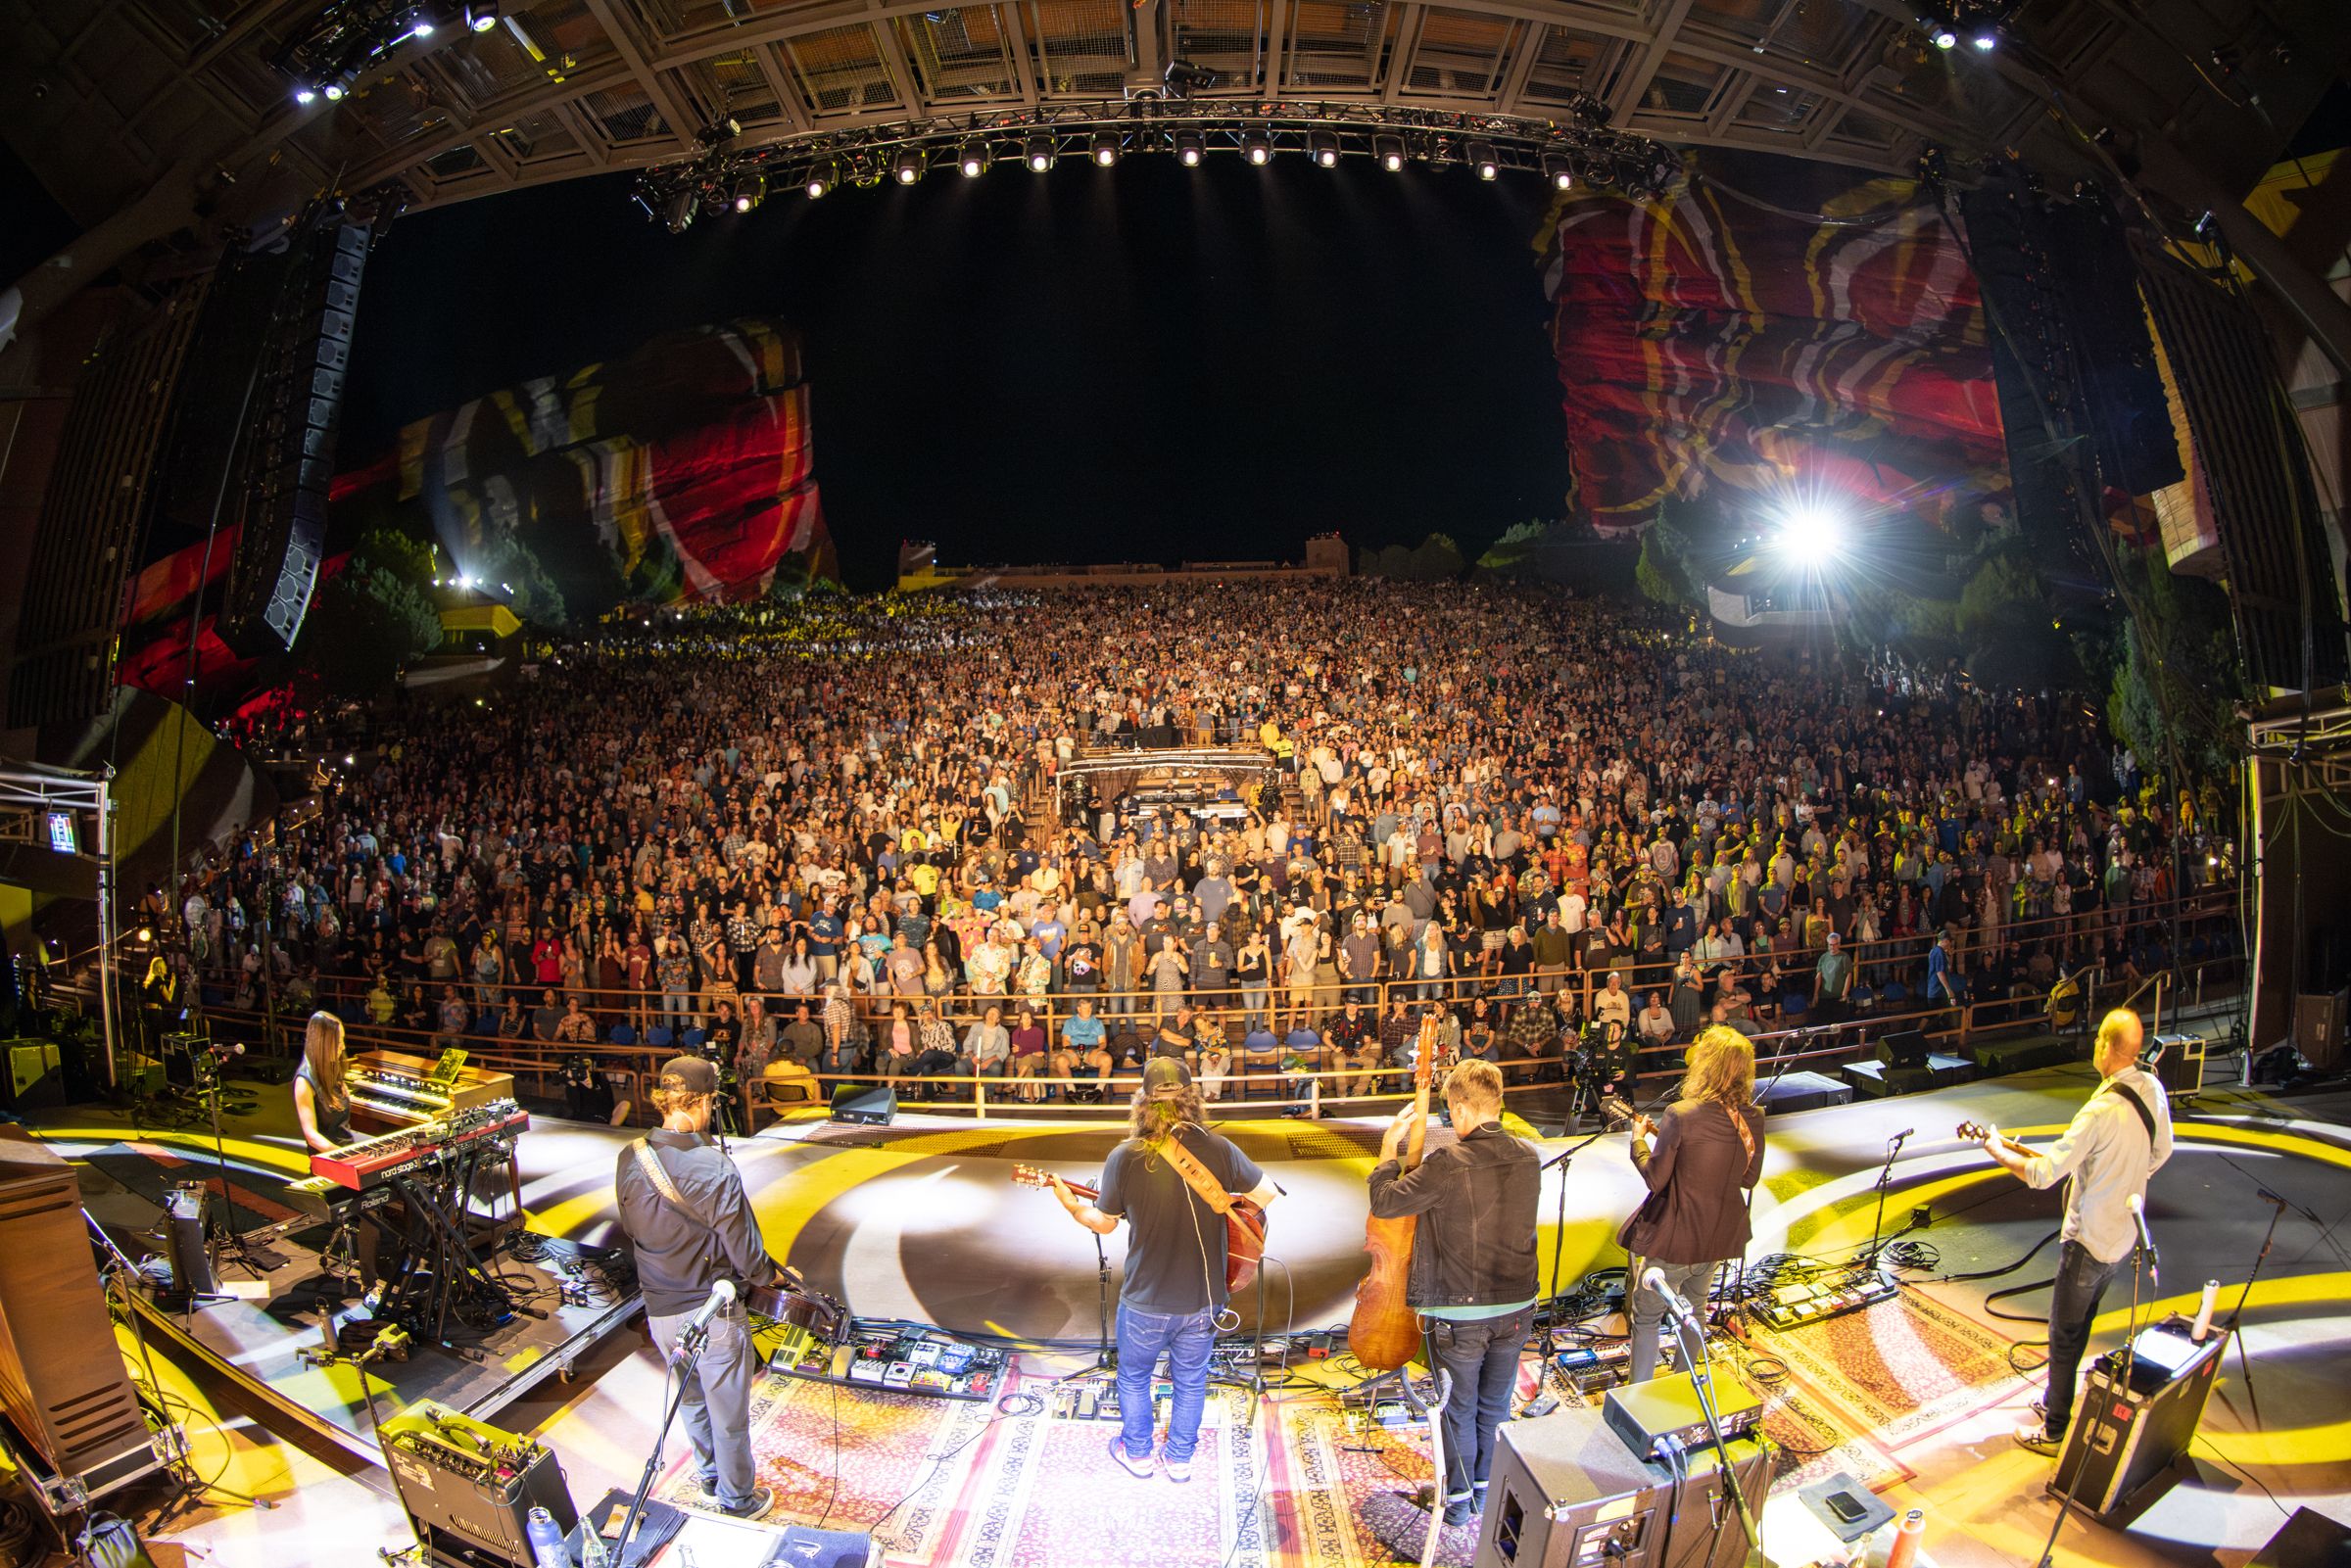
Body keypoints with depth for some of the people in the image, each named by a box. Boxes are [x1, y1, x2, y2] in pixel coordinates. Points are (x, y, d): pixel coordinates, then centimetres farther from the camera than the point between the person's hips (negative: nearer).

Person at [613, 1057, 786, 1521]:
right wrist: (771, 1273, 1)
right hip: (712, 1312, -6)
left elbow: (631, 1230, 6)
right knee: (728, 1413, 15)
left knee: (691, 1400, 28)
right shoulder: (714, 1169, -29)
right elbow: (744, 1252, -21)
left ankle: (710, 1479, 47)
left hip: (658, 1309, 6)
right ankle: (737, 1500, 33)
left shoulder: (630, 1160, -10)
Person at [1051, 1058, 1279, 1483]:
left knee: (1133, 1376, 26)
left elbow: (1104, 1223, -6)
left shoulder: (1124, 1158, -21)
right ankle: (1179, 1459, 43)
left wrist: (1072, 1206, 10)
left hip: (1145, 1303, -1)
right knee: (1191, 1381, 26)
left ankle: (1136, 1454, 45)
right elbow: (1266, 1194, -4)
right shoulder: (1219, 1149, -17)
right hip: (1204, 1300, 2)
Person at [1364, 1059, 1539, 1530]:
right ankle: (1489, 1492, 40)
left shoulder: (1447, 1162, -25)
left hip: (1459, 1314, -5)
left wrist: (1390, 1147, -4)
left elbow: (1384, 1202, -17)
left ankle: (1457, 1501, 32)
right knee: (1495, 1407, 23)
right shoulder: (1528, 1159, -6)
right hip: (1516, 1309, 5)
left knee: (1460, 1410, 16)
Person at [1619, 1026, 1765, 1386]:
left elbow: (1655, 1178, -18)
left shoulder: (1681, 1115, -25)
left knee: (1646, 1316, 10)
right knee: (1694, 1307, 27)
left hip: (1673, 1239, -6)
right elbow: (1749, 1178, 6)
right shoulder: (1753, 1118, -7)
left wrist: (1639, 1138, -2)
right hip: (1720, 1237, 6)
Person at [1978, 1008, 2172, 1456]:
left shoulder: (2102, 1109, -31)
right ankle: (2055, 1403, 37)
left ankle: (2055, 1432, 18)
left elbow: (2043, 1174, -30)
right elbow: (2161, 1153, 13)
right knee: (2080, 1322, 22)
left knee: (2064, 1331, 6)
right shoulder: (2152, 1089, -5)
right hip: (2126, 1231, 8)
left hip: (2090, 1240, -8)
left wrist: (1998, 1150, -14)